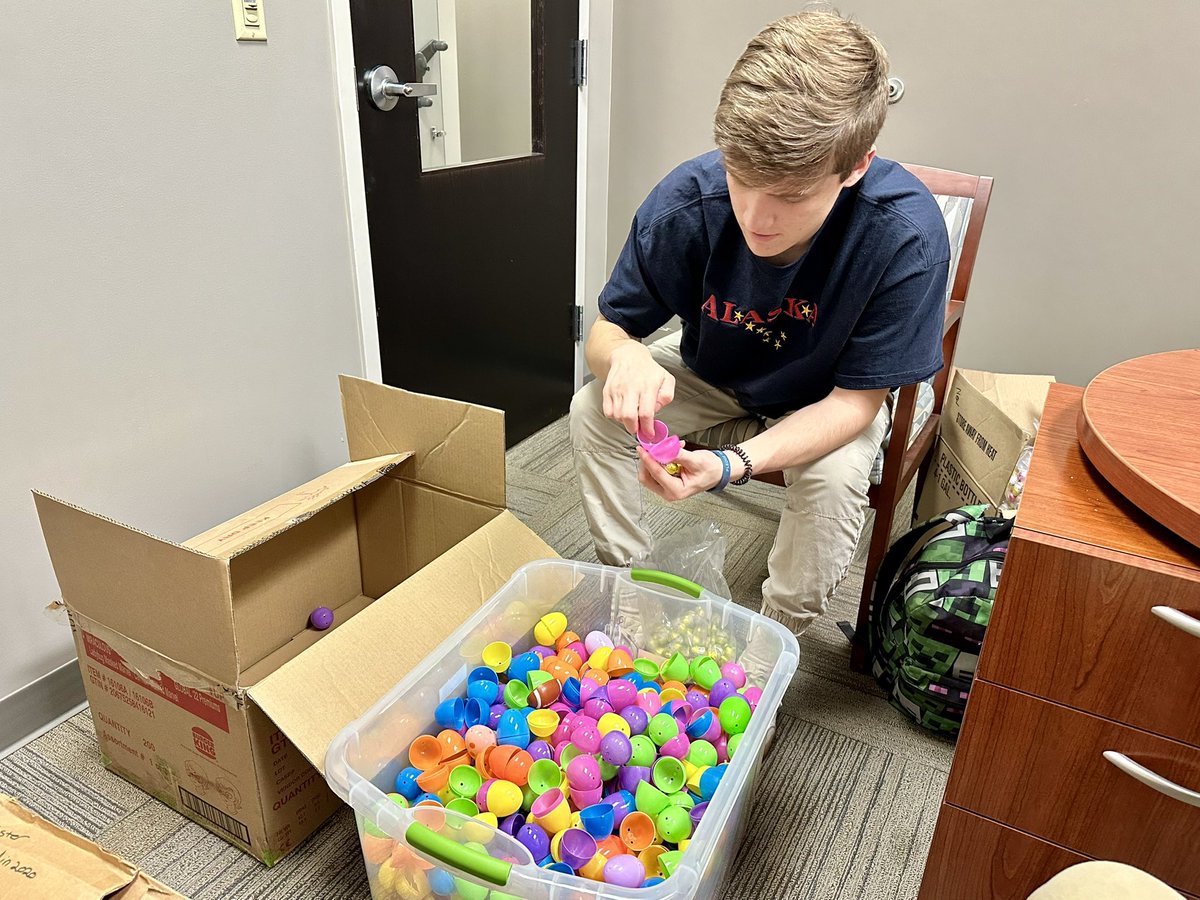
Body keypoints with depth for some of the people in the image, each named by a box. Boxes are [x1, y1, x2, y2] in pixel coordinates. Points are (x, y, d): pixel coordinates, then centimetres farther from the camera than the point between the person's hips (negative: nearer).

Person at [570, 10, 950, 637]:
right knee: (593, 410, -18)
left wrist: (735, 464, -42)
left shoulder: (905, 236, -34)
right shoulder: (687, 201, -29)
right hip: (712, 373, 2)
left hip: (825, 397, -2)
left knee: (834, 476, -31)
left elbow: (855, 399, -25)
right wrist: (626, 356, -42)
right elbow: (606, 330, -15)